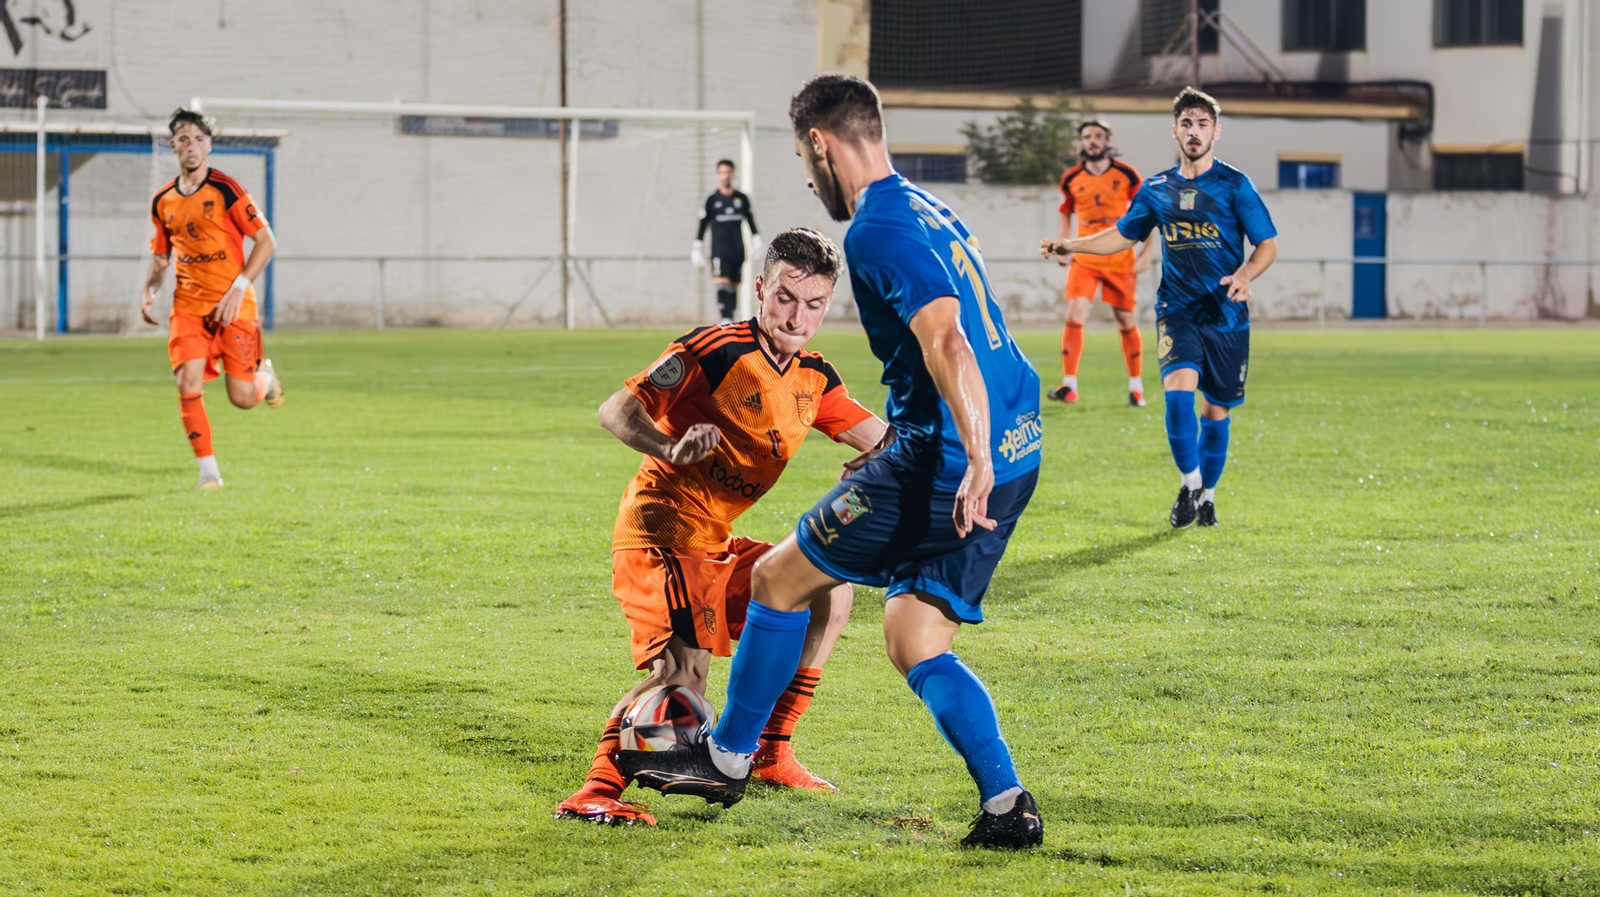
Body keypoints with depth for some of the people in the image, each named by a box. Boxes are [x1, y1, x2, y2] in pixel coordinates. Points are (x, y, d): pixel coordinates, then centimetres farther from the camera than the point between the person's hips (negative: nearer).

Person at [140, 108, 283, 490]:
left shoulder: (224, 189, -7)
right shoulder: (163, 202, 8)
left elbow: (265, 240, -6)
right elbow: (160, 256, 20)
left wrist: (239, 288, -15)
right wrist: (149, 291, 0)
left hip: (233, 304, -3)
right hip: (188, 303, 3)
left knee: (242, 398, -6)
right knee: (188, 383, -16)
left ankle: (264, 374, 32)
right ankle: (208, 471, -4)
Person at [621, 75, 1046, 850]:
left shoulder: (877, 231, -13)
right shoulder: (928, 209, 18)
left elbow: (945, 342, -27)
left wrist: (975, 463, -36)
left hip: (948, 462, -9)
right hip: (1015, 449, 9)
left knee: (778, 579, 7)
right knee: (913, 640, 13)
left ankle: (726, 759, 21)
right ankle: (1007, 807, 1)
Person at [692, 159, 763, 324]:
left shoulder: (742, 199, 7)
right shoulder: (711, 199, -1)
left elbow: (751, 222, 16)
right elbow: (702, 225, 3)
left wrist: (756, 242, 11)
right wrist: (697, 248, 1)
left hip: (737, 250, 3)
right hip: (719, 249, -3)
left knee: (733, 286, 8)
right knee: (722, 282, -19)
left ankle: (730, 319, 15)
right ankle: (726, 318, -26)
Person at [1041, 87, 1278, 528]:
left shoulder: (1235, 185, -3)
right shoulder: (1157, 189, 7)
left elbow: (1268, 245, -2)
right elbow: (1123, 235, 20)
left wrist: (1244, 275, -21)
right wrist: (1073, 245, 7)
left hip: (1227, 315, -1)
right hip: (1177, 311, 1)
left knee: (1217, 410, 6)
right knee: (1178, 389, -21)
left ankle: (1207, 493, 26)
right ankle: (1190, 483, -6)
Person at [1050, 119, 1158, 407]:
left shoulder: (1126, 175, -3)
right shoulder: (1071, 178, 2)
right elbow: (1065, 213, 17)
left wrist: (1147, 252, -4)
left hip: (1121, 261, -1)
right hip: (1084, 260, 1)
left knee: (1126, 321, 6)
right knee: (1075, 315, -15)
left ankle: (1136, 387, 20)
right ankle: (1069, 385, -13)